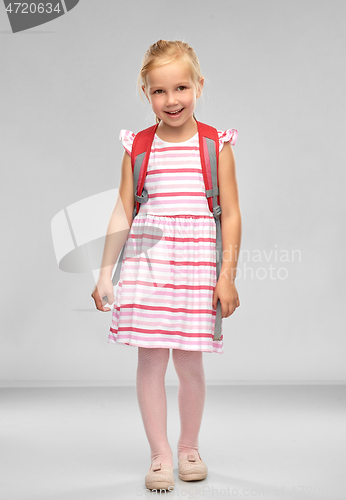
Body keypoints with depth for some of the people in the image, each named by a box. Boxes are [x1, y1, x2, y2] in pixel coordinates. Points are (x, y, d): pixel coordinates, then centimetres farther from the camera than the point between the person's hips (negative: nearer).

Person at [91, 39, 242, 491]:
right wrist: (105, 274, 6)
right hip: (147, 259, 1)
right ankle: (160, 454, 15)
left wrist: (228, 275, -3)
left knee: (189, 361, 5)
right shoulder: (137, 146, 6)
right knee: (150, 360, 0)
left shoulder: (217, 144, 3)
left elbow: (231, 214, 3)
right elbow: (122, 212, 8)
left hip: (198, 260, -1)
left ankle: (189, 447, 27)